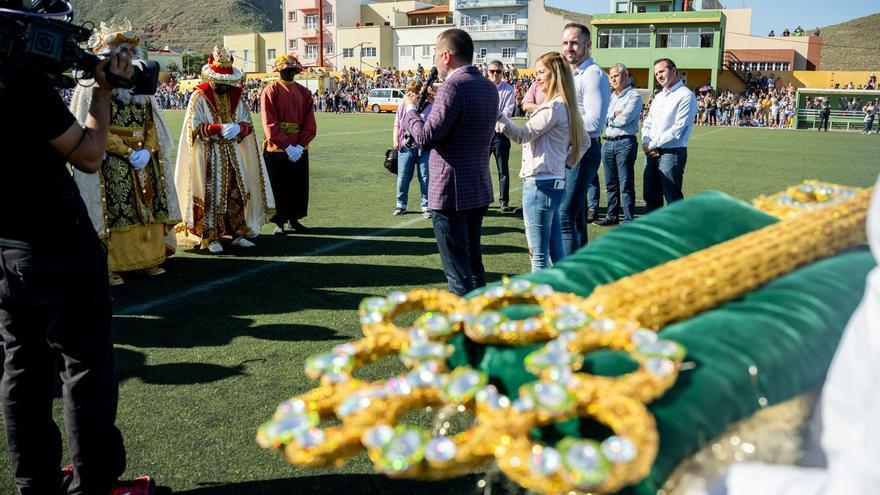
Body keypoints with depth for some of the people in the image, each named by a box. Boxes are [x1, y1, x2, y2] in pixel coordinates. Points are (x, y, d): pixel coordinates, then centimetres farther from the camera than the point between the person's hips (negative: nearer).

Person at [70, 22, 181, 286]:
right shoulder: (97, 85, -3)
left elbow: (152, 123, 12)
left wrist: (147, 150, -6)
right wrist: (129, 153, -16)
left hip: (145, 159, 6)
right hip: (111, 162, -6)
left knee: (148, 205, 5)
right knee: (114, 210, -8)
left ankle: (147, 258, 14)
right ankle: (109, 266, -2)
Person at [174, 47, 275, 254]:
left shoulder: (235, 96, 8)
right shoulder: (199, 97, -6)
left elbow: (247, 123, 8)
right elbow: (194, 127, -12)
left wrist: (238, 127, -15)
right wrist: (219, 128, -24)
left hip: (232, 153, 5)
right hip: (209, 155, -5)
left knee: (236, 192, 6)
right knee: (210, 194, -4)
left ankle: (237, 233, 15)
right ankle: (210, 237, 3)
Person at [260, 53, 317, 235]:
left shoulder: (304, 92, 8)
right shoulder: (270, 91, -4)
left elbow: (310, 123, 1)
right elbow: (270, 124, -13)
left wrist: (301, 145, -12)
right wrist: (287, 146, -20)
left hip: (300, 150, 4)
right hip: (276, 150, -4)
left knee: (299, 186, 10)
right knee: (277, 188, 2)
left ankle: (293, 220, 24)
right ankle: (279, 223, 12)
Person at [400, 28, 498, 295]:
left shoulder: (453, 86, -18)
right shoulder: (489, 87, 10)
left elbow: (426, 137, -21)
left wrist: (410, 109, -4)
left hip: (450, 191, -9)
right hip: (479, 189, 9)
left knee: (458, 270, -1)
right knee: (473, 260, 20)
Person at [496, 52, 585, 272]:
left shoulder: (554, 107, -13)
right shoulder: (564, 106, 17)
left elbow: (524, 135, -20)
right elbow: (583, 142, 24)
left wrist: (498, 115, -28)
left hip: (540, 183, -10)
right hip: (554, 181, 10)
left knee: (539, 254, -4)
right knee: (556, 250, 15)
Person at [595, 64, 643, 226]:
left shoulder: (634, 96, -4)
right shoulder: (612, 97, 18)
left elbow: (623, 119, -16)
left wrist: (609, 119, -1)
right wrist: (614, 116, -7)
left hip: (625, 143, -7)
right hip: (609, 143, 7)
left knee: (626, 184, -5)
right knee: (611, 184, 12)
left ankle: (629, 220, 0)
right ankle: (611, 216, 21)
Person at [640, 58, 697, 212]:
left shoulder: (685, 95, -8)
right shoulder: (659, 96, 18)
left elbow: (678, 129, -16)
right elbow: (648, 123, 16)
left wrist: (653, 144, -12)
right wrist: (646, 144, -3)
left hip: (672, 153, -8)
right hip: (652, 153, 8)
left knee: (673, 198, -4)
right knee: (650, 195, 12)